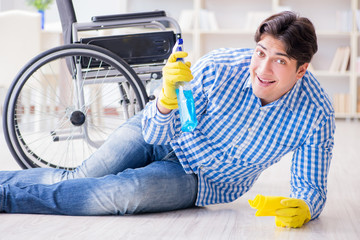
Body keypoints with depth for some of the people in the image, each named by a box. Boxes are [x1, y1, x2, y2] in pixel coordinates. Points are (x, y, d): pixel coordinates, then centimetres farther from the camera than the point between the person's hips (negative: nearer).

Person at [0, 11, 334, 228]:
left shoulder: (316, 115, -24)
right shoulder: (218, 68, -25)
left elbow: (311, 186, -16)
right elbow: (156, 135, -19)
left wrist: (302, 207, -41)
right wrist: (167, 98, -41)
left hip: (200, 182, -1)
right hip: (158, 136, 1)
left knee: (125, 191, -26)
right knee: (76, 181, -13)